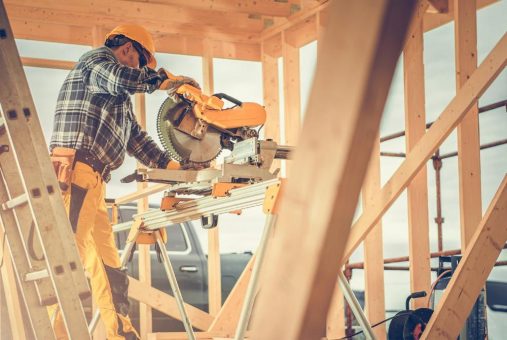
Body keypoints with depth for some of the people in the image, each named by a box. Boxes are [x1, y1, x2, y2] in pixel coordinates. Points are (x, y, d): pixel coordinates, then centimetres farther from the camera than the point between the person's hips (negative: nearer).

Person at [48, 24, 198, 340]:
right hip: (75, 171, -10)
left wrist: (174, 165, 23)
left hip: (94, 182, 10)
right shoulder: (96, 59, 6)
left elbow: (138, 140, 31)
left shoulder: (121, 100, 33)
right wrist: (165, 79, -4)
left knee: (108, 266, 8)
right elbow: (121, 79, -16)